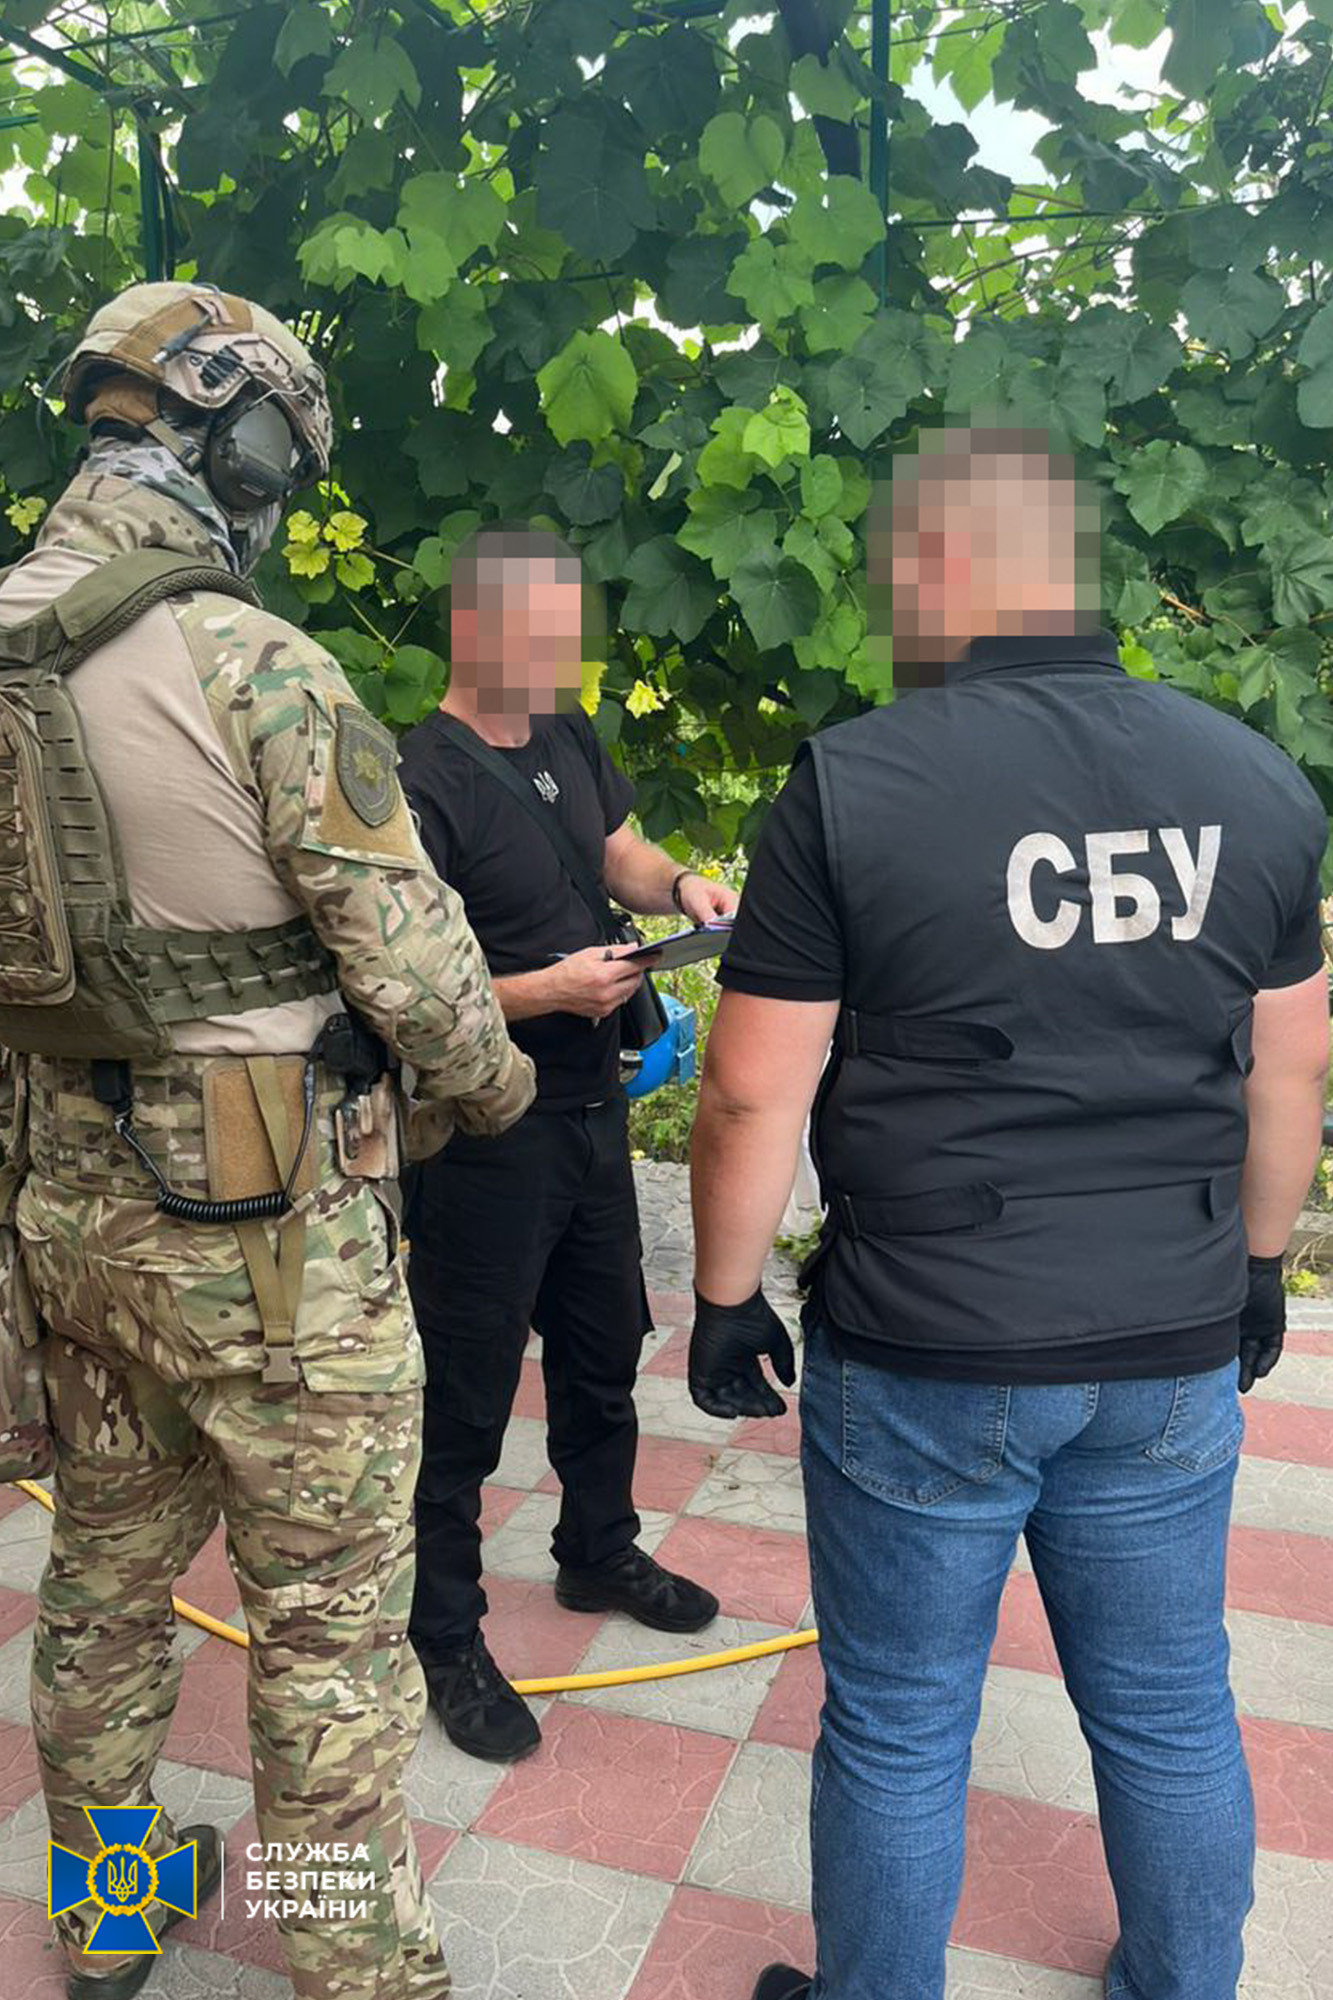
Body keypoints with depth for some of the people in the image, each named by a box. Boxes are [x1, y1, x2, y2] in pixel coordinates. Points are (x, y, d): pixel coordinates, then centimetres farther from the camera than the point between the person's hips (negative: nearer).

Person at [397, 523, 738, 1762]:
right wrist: (555, 987, -28)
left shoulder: (568, 738, 5)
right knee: (467, 1393, 7)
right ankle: (445, 1638, 27)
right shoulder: (424, 787, -20)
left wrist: (680, 887, -3)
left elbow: (618, 852, 17)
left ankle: (599, 1553, 46)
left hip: (590, 1110, 8)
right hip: (484, 1139, -8)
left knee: (603, 1351, 23)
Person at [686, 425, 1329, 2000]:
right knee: (1172, 1716, 22)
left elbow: (754, 1093, -13)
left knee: (897, 1731, 15)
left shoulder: (850, 783, -14)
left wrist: (725, 1300, 1)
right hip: (1177, 1352, 5)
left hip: (924, 1362, -4)